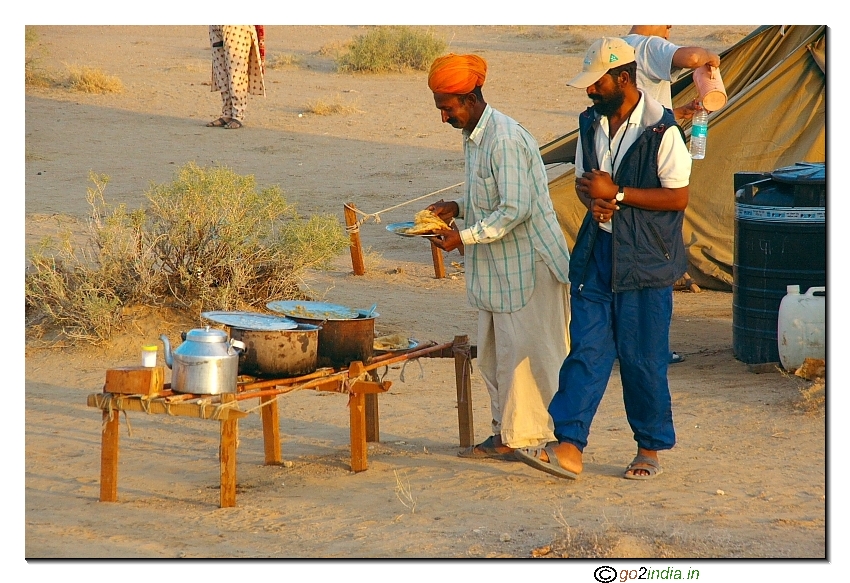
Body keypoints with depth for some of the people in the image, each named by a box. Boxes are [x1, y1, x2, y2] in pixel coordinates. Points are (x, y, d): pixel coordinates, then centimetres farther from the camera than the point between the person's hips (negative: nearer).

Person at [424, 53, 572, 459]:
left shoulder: (505, 140, -21)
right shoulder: (473, 137, 11)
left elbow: (515, 209, -25)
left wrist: (464, 238, -21)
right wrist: (457, 208, 6)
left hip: (527, 265, -10)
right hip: (498, 268, 10)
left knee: (530, 354, -4)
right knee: (495, 356, 12)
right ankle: (508, 434, 19)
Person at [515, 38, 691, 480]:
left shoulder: (660, 129, -13)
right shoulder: (591, 124, 8)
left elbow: (677, 197, -14)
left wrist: (616, 193, -17)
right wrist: (595, 202, -6)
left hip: (644, 260, -6)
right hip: (598, 252, 6)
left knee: (642, 357, 2)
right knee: (587, 349, -1)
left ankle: (651, 449, 17)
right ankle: (568, 448, -5)